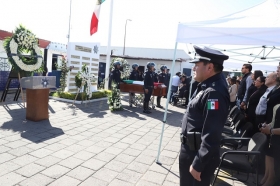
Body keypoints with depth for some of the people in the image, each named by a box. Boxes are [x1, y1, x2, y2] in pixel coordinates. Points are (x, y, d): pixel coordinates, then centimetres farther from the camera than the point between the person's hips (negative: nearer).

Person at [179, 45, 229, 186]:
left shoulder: (214, 93, -28)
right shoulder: (207, 85, 4)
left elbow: (211, 135, -27)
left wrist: (198, 165, -22)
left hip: (199, 154, -9)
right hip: (190, 150, 9)